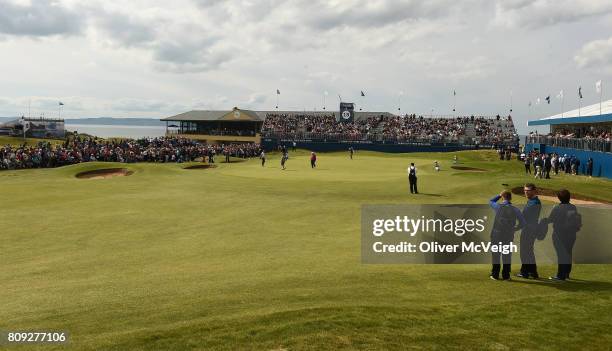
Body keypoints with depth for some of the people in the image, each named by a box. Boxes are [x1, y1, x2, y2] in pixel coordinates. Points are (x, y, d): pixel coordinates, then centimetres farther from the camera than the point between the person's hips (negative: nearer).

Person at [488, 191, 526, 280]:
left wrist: (499, 195, 16)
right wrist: (514, 229, 12)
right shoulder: (515, 210, -4)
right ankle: (506, 275, 13)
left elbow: (490, 201, 13)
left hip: (496, 235, -1)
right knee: (507, 256, 11)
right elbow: (522, 223, -1)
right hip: (509, 236, 2)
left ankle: (495, 274, 12)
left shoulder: (498, 207, -9)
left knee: (496, 254, 9)